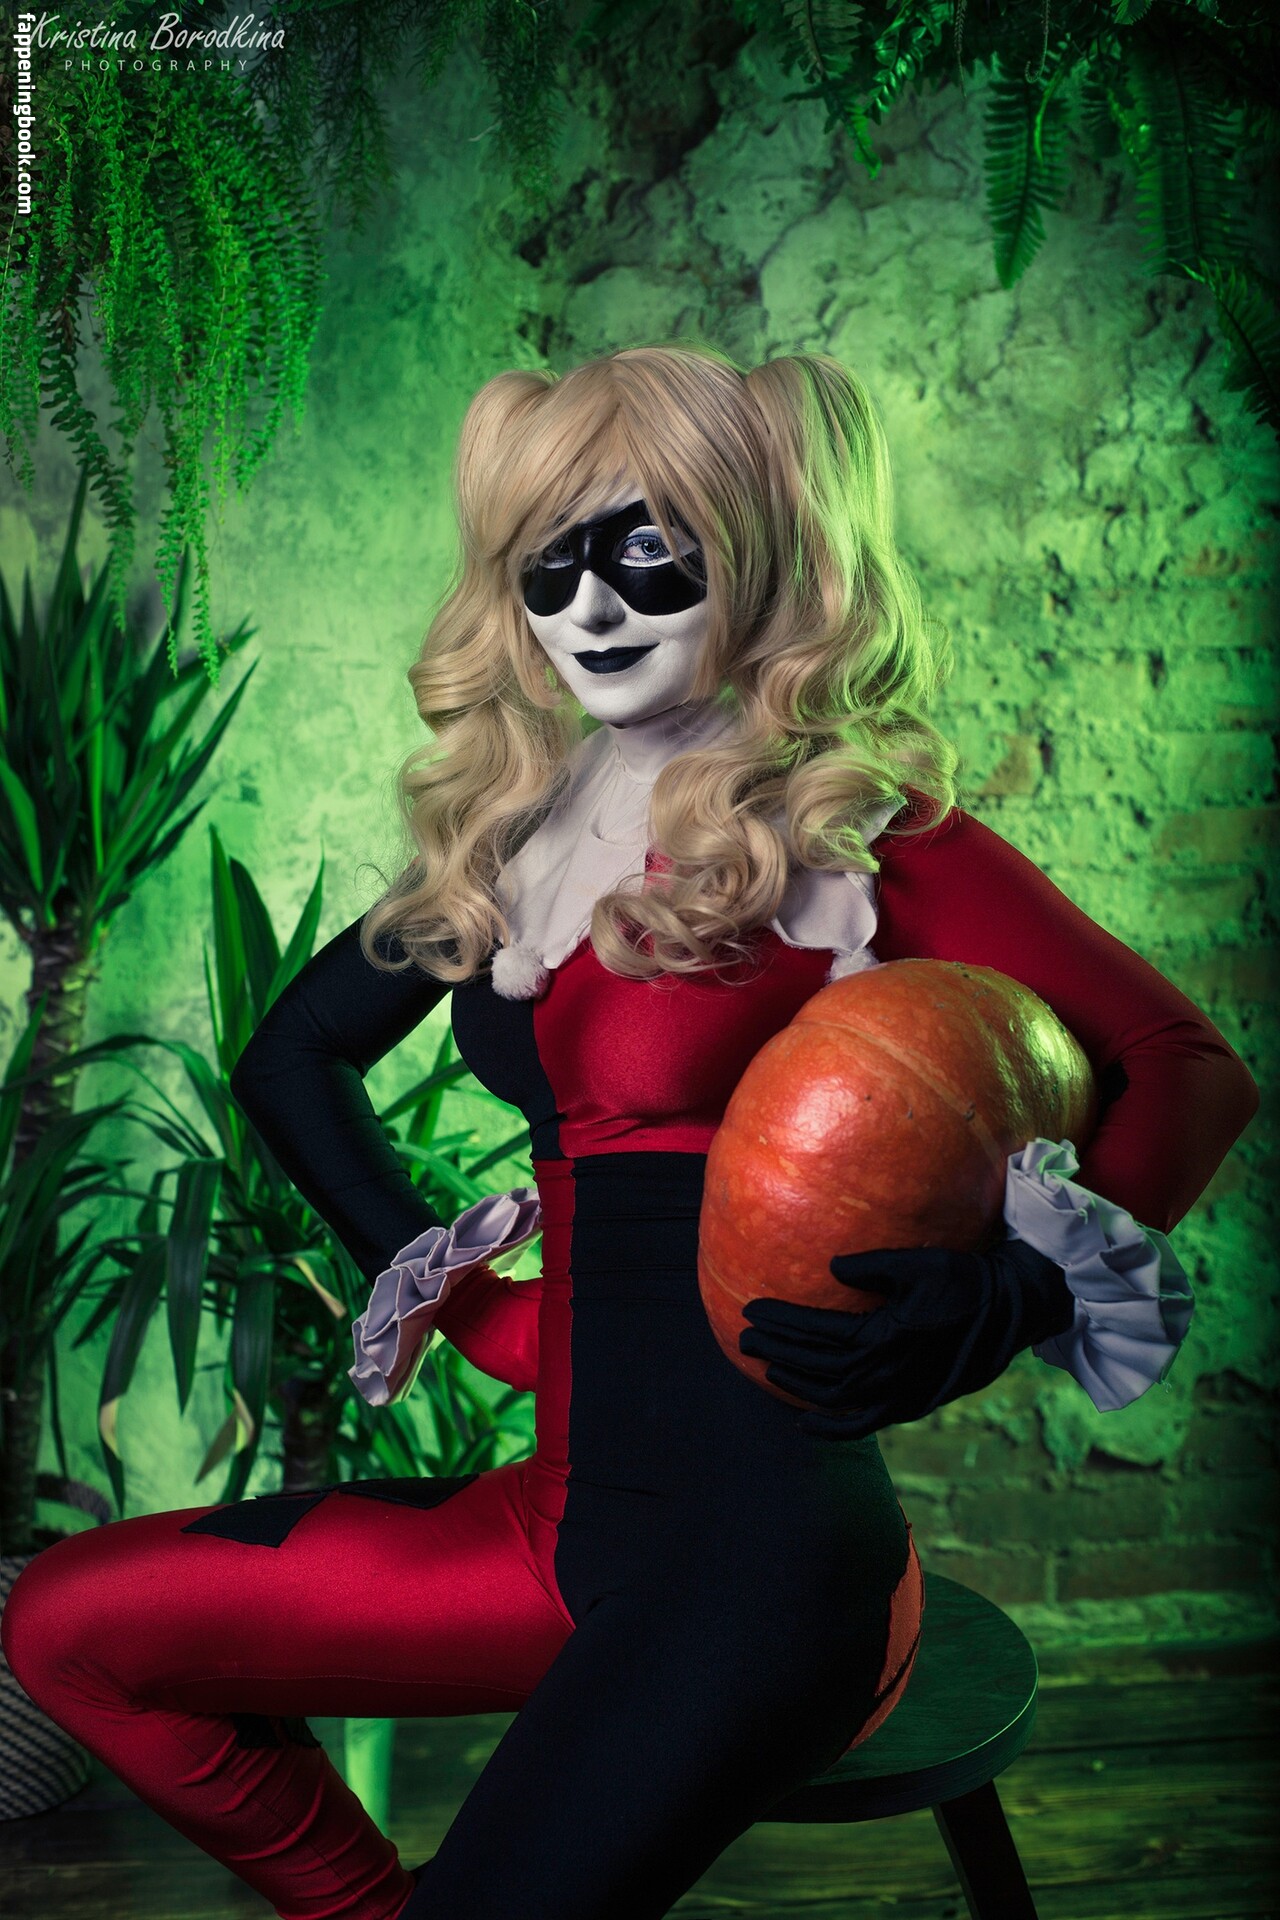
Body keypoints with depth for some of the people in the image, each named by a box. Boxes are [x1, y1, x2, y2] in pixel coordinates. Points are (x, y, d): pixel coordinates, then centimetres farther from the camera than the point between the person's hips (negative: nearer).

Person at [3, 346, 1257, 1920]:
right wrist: (466, 1304, 11)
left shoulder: (850, 825, -9)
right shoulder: (512, 829, 8)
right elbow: (291, 1059, 19)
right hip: (570, 1501, 7)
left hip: (761, 1552, -6)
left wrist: (996, 1306, -26)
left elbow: (1185, 1068, -11)